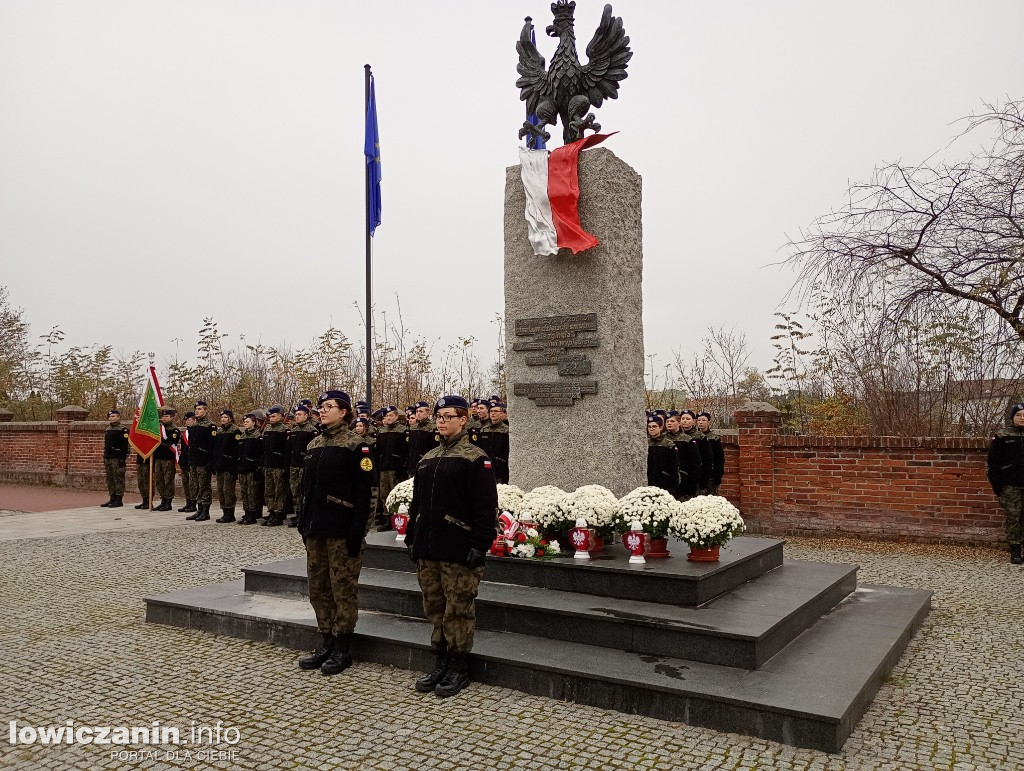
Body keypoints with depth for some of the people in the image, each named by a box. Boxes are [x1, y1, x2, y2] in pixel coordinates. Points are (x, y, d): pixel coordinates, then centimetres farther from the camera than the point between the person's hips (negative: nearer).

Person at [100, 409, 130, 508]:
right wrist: (104, 458, 19)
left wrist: (124, 458, -18)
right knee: (110, 479, 10)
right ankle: (112, 499, 17)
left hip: (118, 459, -8)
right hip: (108, 458, 8)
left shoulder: (123, 430, -8)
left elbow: (126, 445, -13)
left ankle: (119, 500, -4)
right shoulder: (107, 430, 17)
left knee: (118, 479, -6)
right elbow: (105, 445, 24)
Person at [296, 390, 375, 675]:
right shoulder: (314, 445, 13)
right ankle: (327, 642, 24)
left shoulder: (355, 445, -9)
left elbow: (363, 492, -13)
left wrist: (357, 531, -17)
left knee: (342, 588, 1)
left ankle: (342, 648, 12)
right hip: (316, 529, 7)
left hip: (342, 531, -7)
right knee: (318, 588, 12)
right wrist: (303, 523, 14)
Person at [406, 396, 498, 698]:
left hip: (459, 552, -7)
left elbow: (486, 507, -12)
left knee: (458, 610, 2)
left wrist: (479, 546, -17)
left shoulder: (476, 459, -7)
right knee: (434, 607, 14)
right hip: (428, 550, 7)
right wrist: (412, 539, 14)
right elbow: (416, 503, 19)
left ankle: (459, 668, 15)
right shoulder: (427, 460, 15)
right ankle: (441, 663, 27)